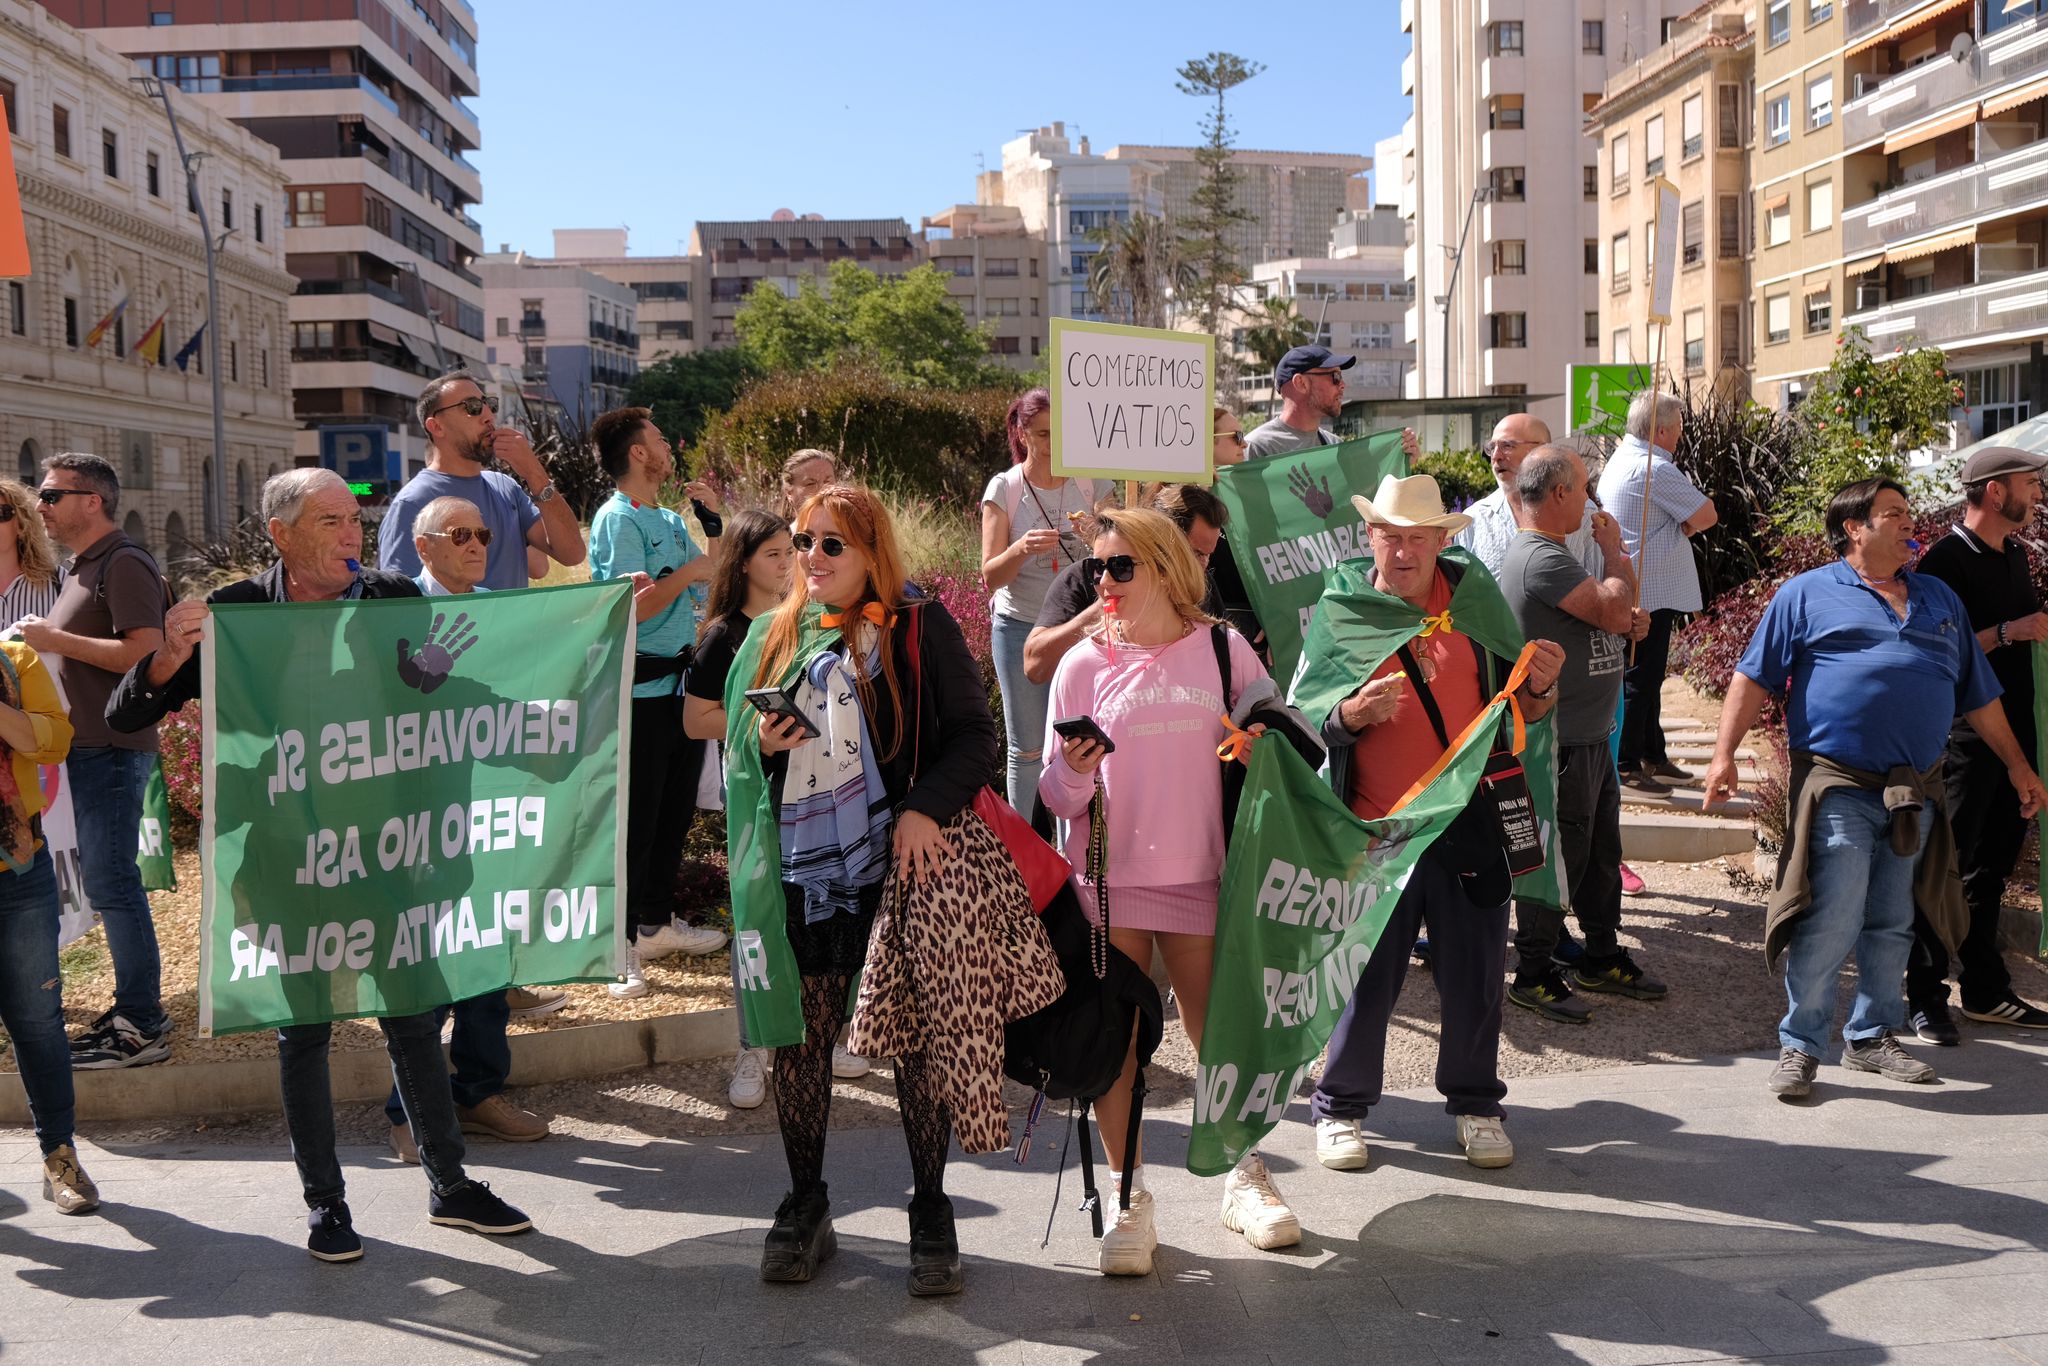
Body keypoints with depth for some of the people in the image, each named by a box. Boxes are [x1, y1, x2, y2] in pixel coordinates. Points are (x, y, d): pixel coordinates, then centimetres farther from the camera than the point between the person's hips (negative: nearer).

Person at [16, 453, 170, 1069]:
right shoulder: (81, 569, 18)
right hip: (87, 747, 10)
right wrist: (43, 640, 9)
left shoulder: (124, 565, -12)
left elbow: (146, 652, -22)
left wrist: (56, 638, -18)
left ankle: (142, 1028, -3)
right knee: (107, 881, 13)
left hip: (114, 749, -10)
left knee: (111, 882, -8)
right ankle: (136, 1008, 20)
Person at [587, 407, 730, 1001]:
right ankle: (619, 942, 1)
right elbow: (634, 605, -22)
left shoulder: (671, 521, 15)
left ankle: (657, 922, 28)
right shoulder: (617, 519, -12)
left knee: (675, 810, 16)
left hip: (681, 681, 9)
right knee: (635, 818, -6)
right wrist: (689, 570, -16)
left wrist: (715, 519, 12)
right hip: (639, 689, -9)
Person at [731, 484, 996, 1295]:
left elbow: (974, 734, -3)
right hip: (806, 871, 4)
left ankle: (931, 1212, 15)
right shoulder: (774, 638, 13)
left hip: (904, 865, -3)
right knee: (800, 1037, 5)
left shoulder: (920, 629, 1)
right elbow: (738, 750, 19)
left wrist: (925, 808, -17)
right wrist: (765, 744, -4)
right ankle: (805, 1206, 22)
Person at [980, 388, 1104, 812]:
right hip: (1020, 627, -1)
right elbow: (991, 576, -6)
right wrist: (1021, 549, -26)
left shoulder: (1089, 483, 2)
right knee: (1025, 749, 4)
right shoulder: (1003, 489, -3)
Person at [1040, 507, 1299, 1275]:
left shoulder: (1224, 649, 2)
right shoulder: (1084, 664, 2)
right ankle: (1128, 1198, 15)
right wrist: (1074, 771, -20)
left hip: (1197, 875, 0)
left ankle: (1245, 1180, 27)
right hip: (1105, 878, 0)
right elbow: (1057, 797, 1)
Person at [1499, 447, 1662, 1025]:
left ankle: (1602, 959, 33)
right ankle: (1532, 977, 11)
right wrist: (1613, 551, -9)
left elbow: (1610, 620, 22)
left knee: (1601, 853, 19)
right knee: (1559, 857, -1)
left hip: (1591, 738, 11)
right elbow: (1614, 608, -26)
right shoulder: (1539, 557, -21)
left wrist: (1627, 622, -1)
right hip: (1559, 743, -11)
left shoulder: (1551, 552, 14)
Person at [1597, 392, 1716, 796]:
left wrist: (1680, 526, -2)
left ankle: (1654, 755, 27)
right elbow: (1706, 516, -16)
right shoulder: (1653, 468, -20)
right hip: (1653, 592, -10)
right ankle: (1626, 765, 2)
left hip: (1632, 590, 10)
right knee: (1640, 678, -4)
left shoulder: (1620, 459, 13)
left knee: (1647, 676, 17)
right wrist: (1688, 523, 3)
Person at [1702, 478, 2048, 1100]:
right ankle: (1800, 1046, 2)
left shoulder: (1940, 599, 20)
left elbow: (1977, 694, 23)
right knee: (1831, 921, -10)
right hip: (1838, 788, -5)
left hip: (1917, 792, 5)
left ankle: (1872, 1037, 24)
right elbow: (1753, 677, -1)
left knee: (1892, 926, 11)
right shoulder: (1808, 593, 4)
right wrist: (1724, 754, -10)